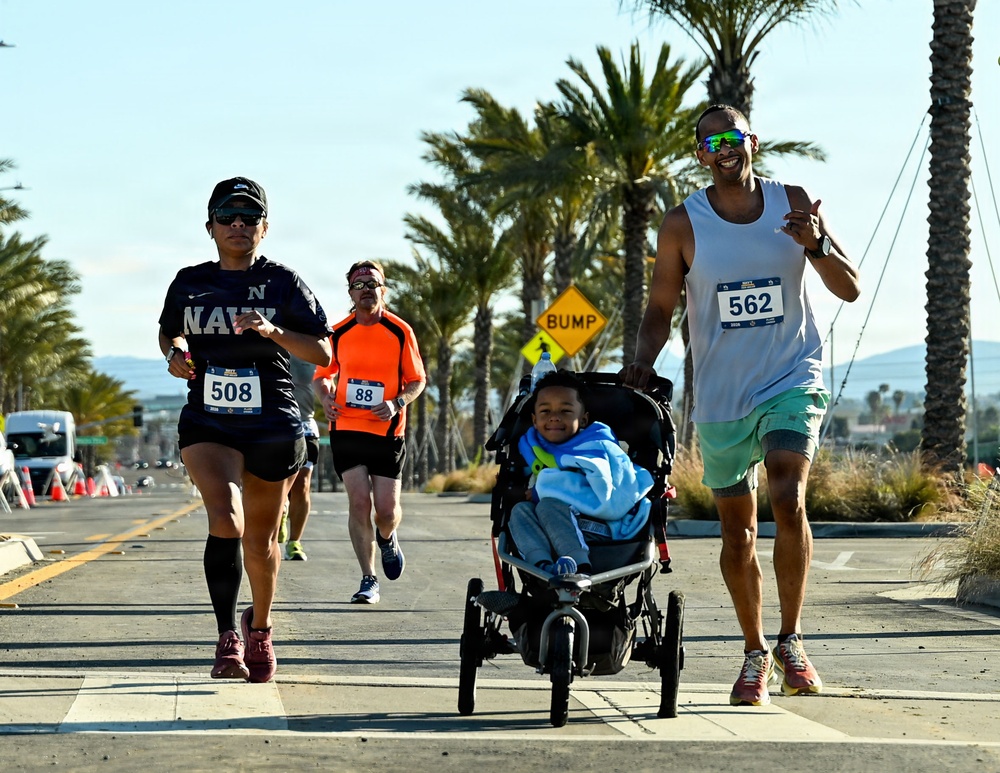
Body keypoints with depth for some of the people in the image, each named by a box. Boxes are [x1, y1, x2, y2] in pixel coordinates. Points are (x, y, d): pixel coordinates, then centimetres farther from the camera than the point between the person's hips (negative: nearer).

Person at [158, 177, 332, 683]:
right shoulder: (188, 283, 6)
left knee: (260, 541, 14)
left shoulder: (282, 283, 0)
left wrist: (274, 331, -19)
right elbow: (169, 332, 25)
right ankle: (228, 638, -25)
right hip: (207, 425, 0)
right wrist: (175, 354, 2)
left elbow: (322, 353, -3)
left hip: (273, 427, 0)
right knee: (225, 521, -25)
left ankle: (260, 626, 40)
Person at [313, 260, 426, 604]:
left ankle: (387, 538, 35)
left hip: (387, 431, 0)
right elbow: (322, 375, 14)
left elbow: (417, 379, 6)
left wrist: (397, 403, -13)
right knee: (359, 502, -10)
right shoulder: (338, 333, 2)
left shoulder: (400, 332, -1)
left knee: (387, 509, -3)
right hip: (347, 428, 0)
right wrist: (326, 398, -8)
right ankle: (368, 580, 0)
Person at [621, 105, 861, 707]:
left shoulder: (793, 204, 0)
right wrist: (643, 362, -12)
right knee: (738, 530, 8)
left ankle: (791, 641, -10)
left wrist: (816, 244, -18)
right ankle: (755, 654, 26)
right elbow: (661, 308, 6)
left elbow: (851, 290, 1)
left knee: (788, 499, -23)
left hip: (793, 380, -1)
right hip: (721, 394, 1)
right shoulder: (683, 224, -1)